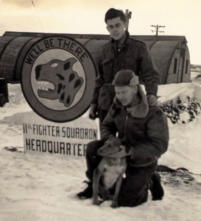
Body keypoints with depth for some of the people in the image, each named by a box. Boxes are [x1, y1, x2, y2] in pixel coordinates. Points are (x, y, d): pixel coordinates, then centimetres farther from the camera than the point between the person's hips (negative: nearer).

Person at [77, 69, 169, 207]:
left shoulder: (153, 113, -27)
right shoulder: (118, 106, -9)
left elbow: (160, 145, -28)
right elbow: (107, 126, 4)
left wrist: (132, 152, -35)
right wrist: (109, 139, -19)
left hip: (142, 162, -5)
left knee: (126, 200, -9)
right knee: (93, 148, -17)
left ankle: (149, 181, 19)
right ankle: (95, 185, 6)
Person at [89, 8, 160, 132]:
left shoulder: (139, 48, -4)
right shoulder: (106, 50, 9)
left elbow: (150, 74, -12)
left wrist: (152, 93, -32)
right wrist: (94, 103, 11)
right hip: (106, 106, 4)